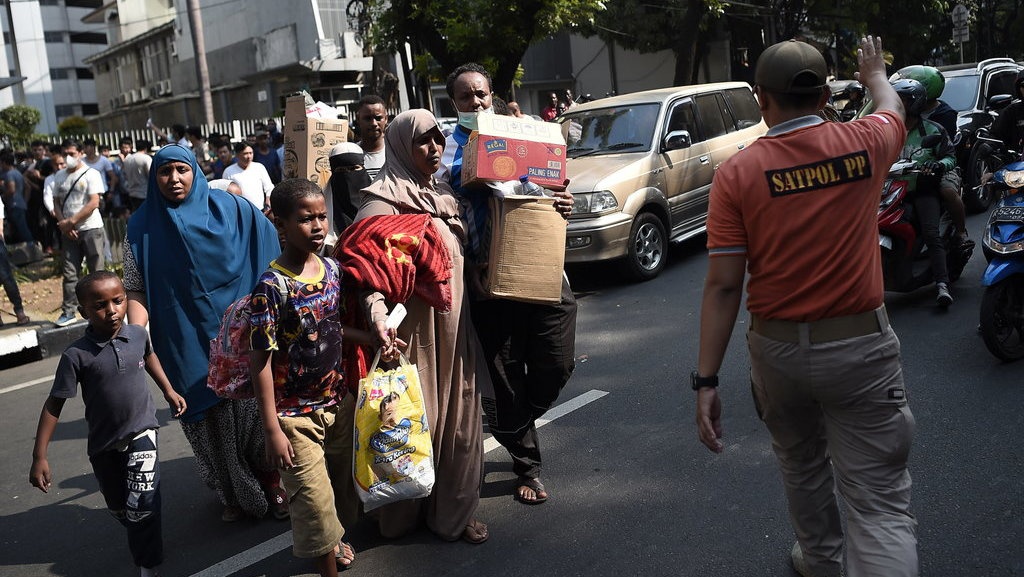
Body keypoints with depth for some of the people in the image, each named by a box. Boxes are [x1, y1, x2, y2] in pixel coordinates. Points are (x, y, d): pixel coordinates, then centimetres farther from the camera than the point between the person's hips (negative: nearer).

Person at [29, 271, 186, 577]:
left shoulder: (138, 335, -10)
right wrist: (39, 456, -16)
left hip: (141, 431, 0)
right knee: (119, 508, 18)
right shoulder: (77, 355, -20)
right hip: (104, 443, 0)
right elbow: (54, 405, -14)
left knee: (142, 503, -12)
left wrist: (168, 391, 19)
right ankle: (142, 538, 47)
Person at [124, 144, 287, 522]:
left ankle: (272, 484, 25)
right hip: (189, 346, 1)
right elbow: (137, 290, -2)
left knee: (256, 409, 3)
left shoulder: (231, 209, -1)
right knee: (211, 419, 8)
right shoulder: (144, 227, 2)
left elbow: (271, 258, 1)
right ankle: (234, 494, 28)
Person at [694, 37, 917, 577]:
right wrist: (875, 74, 45)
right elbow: (892, 109, 23)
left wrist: (706, 379, -8)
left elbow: (722, 285, -12)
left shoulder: (737, 172, -9)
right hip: (859, 346, 0)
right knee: (880, 503, 1)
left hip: (778, 348, 1)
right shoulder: (862, 143, -3)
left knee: (800, 463, 26)